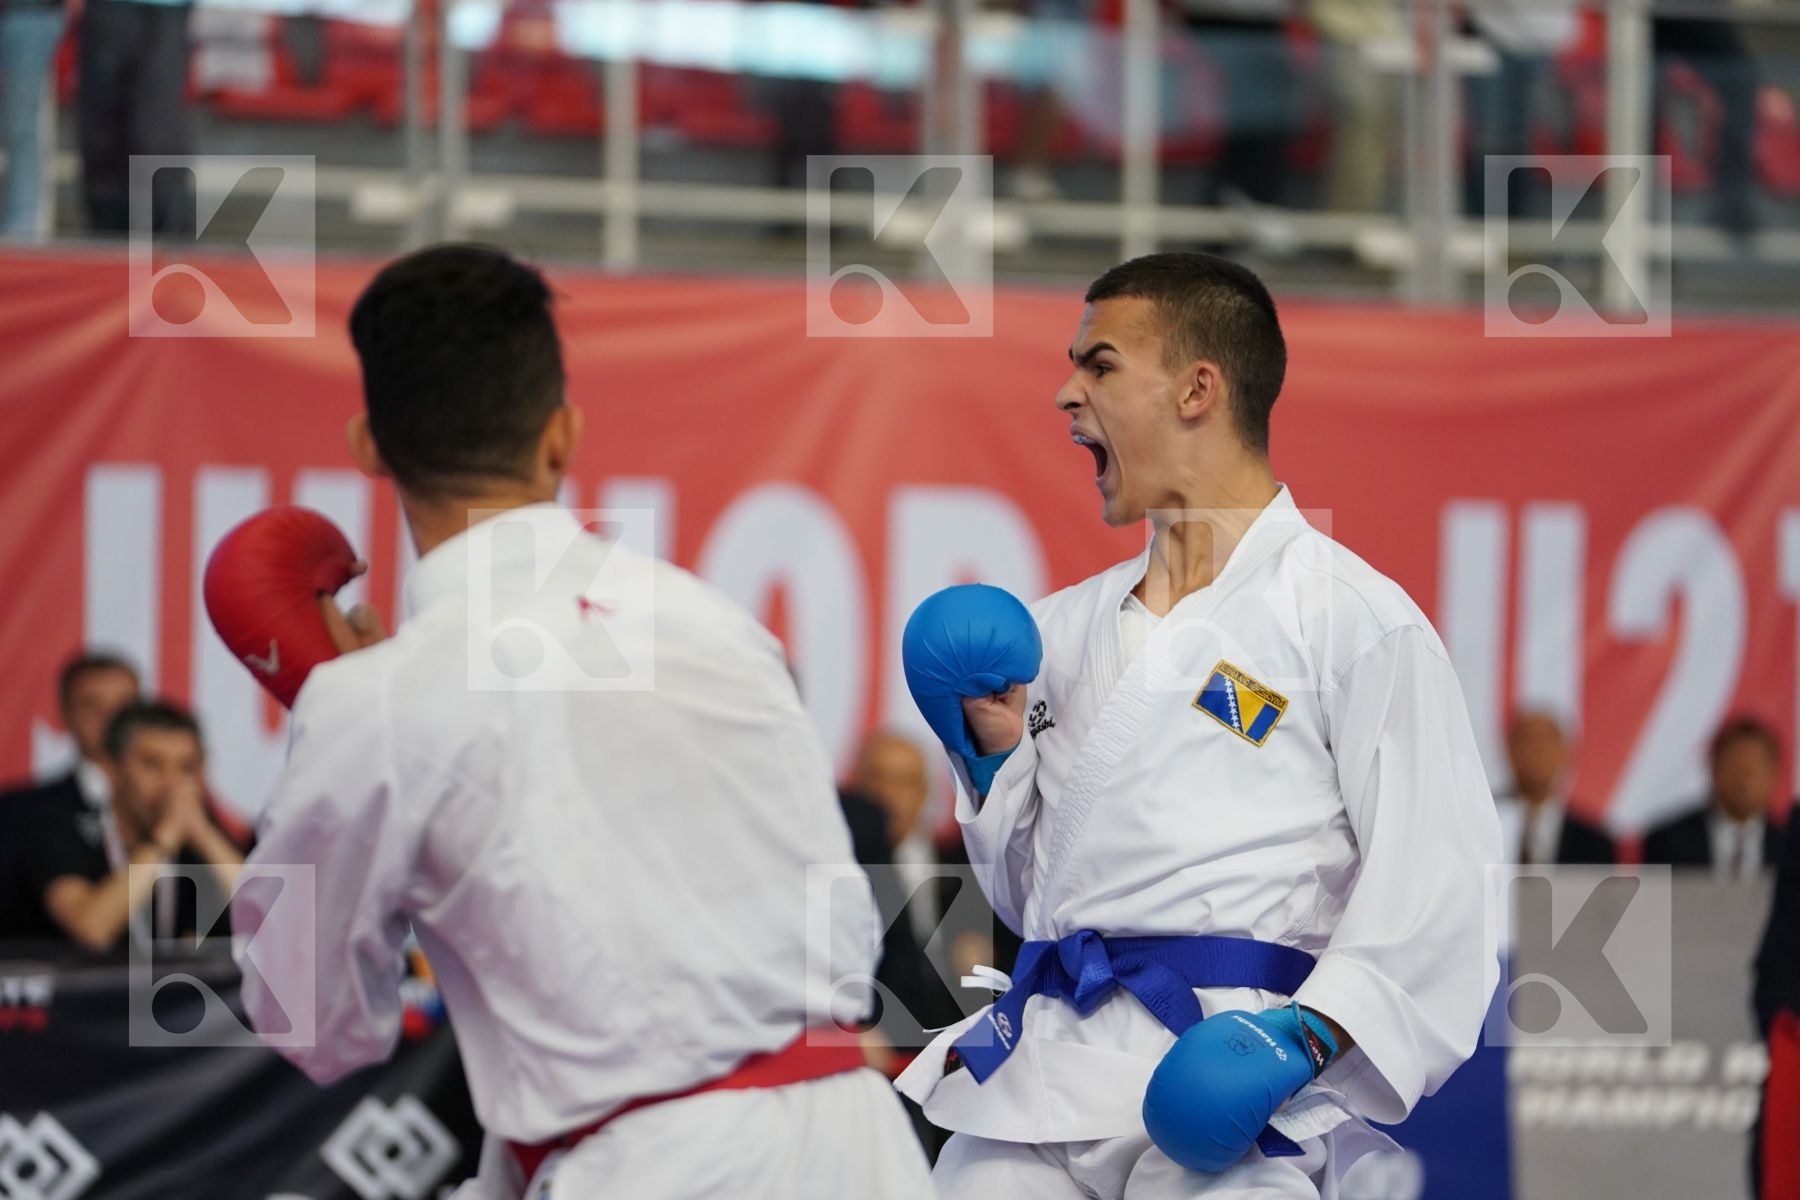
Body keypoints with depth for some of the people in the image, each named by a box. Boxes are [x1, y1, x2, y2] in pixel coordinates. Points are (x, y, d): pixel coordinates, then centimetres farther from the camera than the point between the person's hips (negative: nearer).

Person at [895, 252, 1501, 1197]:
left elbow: (1438, 883, -7)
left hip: (1218, 1076, -5)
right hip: (1039, 1073, 6)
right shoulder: (1058, 630, 20)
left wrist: (1309, 1035, -18)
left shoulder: (1349, 615, 0)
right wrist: (993, 752, 11)